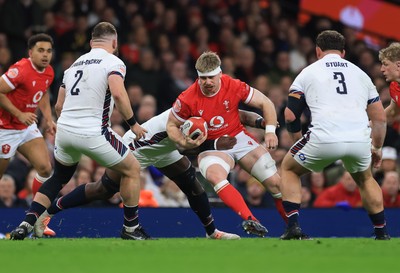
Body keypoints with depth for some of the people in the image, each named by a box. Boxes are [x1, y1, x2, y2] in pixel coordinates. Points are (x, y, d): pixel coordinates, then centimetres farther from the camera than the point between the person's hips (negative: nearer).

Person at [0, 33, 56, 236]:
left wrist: (48, 118, 10)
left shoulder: (49, 73, 2)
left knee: (45, 168, -6)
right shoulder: (21, 70, -24)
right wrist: (19, 114, -25)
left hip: (28, 127, 7)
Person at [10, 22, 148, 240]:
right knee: (132, 170, 13)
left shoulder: (75, 64, 17)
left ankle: (27, 223, 13)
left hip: (64, 130, 6)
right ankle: (131, 228, 15)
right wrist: (133, 123, -10)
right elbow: (118, 94, -21)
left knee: (58, 178, 27)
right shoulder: (113, 62, -3)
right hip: (92, 133, -6)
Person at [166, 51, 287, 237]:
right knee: (214, 175, -37)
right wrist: (185, 143, -20)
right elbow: (171, 125, -1)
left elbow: (265, 103, -2)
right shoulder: (187, 99, -17)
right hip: (210, 147, -2)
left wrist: (270, 131, -15)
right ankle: (250, 220, -48)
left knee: (275, 182, -6)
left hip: (239, 138, 2)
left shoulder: (234, 87, -15)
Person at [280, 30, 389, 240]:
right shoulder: (359, 73, 24)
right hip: (360, 140, 3)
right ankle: (382, 233, 27)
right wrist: (377, 148, 37)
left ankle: (293, 227, 11)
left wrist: (299, 140, 29)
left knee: (289, 169, 25)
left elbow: (290, 116, 11)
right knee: (365, 179, 34)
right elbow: (380, 118, 23)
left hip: (324, 139, -3)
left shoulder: (308, 73, 16)